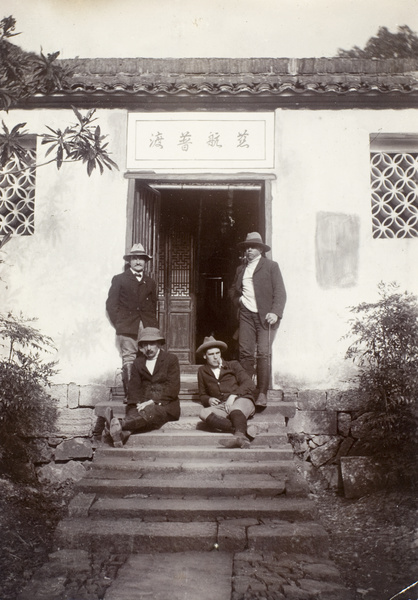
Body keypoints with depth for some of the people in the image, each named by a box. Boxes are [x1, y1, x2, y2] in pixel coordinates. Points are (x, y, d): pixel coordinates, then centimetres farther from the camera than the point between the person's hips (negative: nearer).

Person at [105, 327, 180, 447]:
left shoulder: (171, 359, 6)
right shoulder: (138, 362, 19)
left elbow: (173, 389, -4)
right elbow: (133, 387, 8)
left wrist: (153, 401, -17)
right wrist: (138, 403, -14)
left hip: (165, 405, -3)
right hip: (144, 405, 4)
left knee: (150, 411, -38)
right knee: (133, 413, -33)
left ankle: (120, 424, -61)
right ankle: (122, 433, -62)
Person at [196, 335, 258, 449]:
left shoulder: (233, 365, 16)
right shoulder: (202, 371, 23)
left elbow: (249, 384, 5)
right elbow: (202, 395, 29)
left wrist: (233, 395, -12)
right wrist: (208, 400, 3)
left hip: (241, 401, -2)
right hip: (221, 407, 2)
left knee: (235, 408, -39)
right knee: (204, 413, -32)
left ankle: (240, 436, -68)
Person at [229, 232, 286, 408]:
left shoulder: (271, 266, 3)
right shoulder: (241, 269, 19)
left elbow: (280, 292, -3)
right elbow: (233, 290, 32)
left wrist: (275, 313, -16)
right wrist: (238, 300, 12)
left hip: (265, 316, -4)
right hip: (246, 315, 4)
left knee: (263, 354, -11)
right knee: (245, 352, -3)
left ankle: (262, 393, -7)